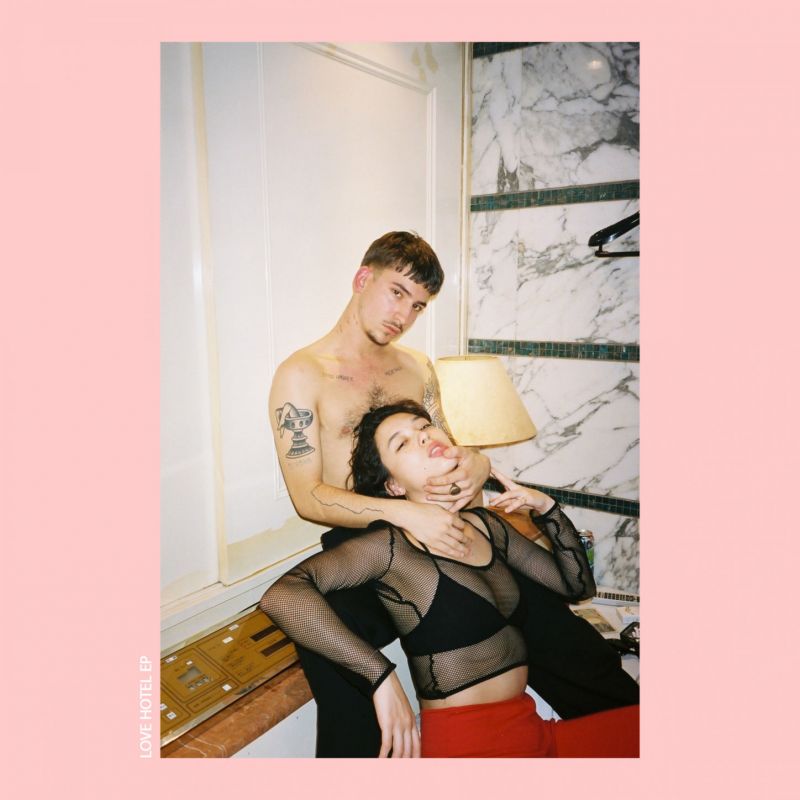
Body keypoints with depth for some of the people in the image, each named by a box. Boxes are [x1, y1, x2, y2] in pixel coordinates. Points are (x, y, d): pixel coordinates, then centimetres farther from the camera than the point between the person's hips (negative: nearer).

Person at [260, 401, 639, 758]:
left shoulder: (488, 525, 7)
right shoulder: (390, 546, -13)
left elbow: (577, 585, 15)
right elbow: (281, 595, -26)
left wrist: (546, 508, 2)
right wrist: (382, 676, -26)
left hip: (533, 725, 6)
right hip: (469, 742, -6)